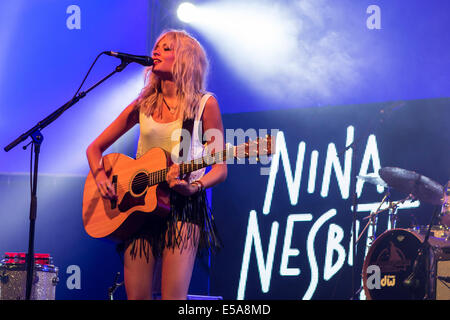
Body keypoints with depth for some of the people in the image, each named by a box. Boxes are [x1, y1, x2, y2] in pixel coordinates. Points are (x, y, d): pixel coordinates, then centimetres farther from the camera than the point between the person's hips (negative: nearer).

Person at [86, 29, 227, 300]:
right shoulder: (144, 105, 11)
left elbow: (220, 169, -2)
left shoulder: (204, 104, 1)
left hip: (183, 206, -3)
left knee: (174, 297, -16)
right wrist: (100, 176, -2)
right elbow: (95, 148, 18)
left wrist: (193, 187, -21)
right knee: (136, 296, -3)